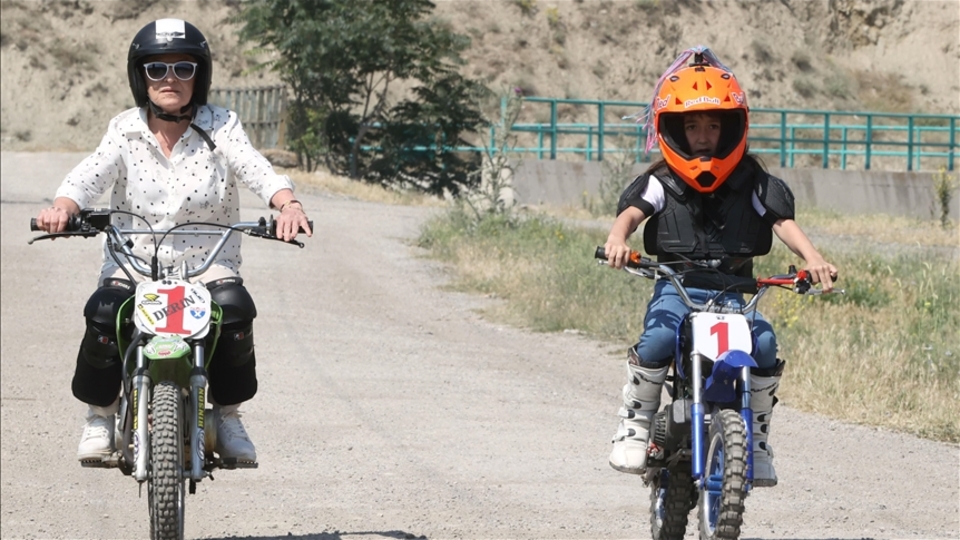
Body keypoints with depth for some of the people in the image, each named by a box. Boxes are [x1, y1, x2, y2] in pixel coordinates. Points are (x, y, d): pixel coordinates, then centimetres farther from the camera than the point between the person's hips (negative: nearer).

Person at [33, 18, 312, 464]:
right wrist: (62, 207, -34)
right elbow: (90, 175, -11)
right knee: (103, 312, -27)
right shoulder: (125, 130, 4)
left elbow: (257, 171, -15)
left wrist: (288, 205, -37)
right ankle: (100, 415, -2)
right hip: (133, 259, 1)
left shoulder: (220, 127, 0)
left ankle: (228, 414, -7)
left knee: (234, 309, -29)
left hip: (207, 261, 0)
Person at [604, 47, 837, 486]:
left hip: (733, 292, 1)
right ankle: (634, 424, -11)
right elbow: (632, 212, -12)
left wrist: (812, 259, -22)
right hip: (675, 288, -1)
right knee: (658, 338, -32)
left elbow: (783, 221, -3)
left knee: (764, 343, -25)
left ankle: (756, 437, -4)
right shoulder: (661, 184, 3)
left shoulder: (752, 183, 7)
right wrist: (618, 238, -37)